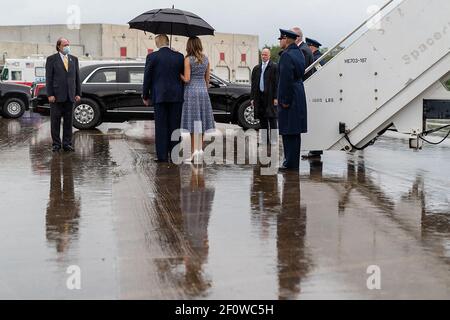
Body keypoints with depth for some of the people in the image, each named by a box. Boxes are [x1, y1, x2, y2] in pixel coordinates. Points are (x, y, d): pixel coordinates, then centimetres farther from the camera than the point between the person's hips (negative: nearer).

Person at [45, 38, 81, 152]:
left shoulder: (74, 59, 12)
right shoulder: (51, 59, 0)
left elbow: (77, 77, 12)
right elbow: (48, 78, -3)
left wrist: (78, 93, 5)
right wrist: (50, 94, -10)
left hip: (70, 96, 4)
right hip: (57, 95, -4)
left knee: (69, 121, 6)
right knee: (55, 121, 2)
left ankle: (67, 144, 13)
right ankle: (56, 144, 9)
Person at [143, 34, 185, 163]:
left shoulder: (152, 57, -5)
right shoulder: (179, 56, 3)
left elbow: (147, 78, -1)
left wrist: (145, 97, 8)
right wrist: (183, 94, 18)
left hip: (159, 96, -2)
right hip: (176, 96, 2)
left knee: (161, 127, 2)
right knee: (174, 126, 7)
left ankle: (162, 156, 1)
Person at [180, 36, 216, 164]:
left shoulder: (188, 59, -9)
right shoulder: (206, 59, 6)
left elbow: (187, 79, -12)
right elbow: (207, 79, 11)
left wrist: (179, 74, 5)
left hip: (191, 91, -5)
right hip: (203, 91, 5)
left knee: (193, 124, -4)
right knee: (201, 122, 10)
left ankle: (194, 152, -6)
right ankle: (200, 150, 14)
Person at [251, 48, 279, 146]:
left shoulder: (274, 67, -1)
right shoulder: (256, 68, 14)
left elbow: (277, 83, -6)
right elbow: (253, 84, 14)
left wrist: (276, 97, -12)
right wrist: (253, 98, 9)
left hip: (270, 97, -5)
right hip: (259, 96, 5)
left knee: (272, 120, -2)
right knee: (262, 120, 8)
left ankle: (273, 140, 1)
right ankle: (265, 140, 13)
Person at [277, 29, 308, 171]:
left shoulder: (287, 55, -16)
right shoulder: (299, 53, 14)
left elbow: (286, 79, -21)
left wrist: (284, 100, -18)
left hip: (289, 97, -10)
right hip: (299, 96, 10)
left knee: (289, 132, -6)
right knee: (295, 132, 13)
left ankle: (291, 162, -4)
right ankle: (293, 162, 20)